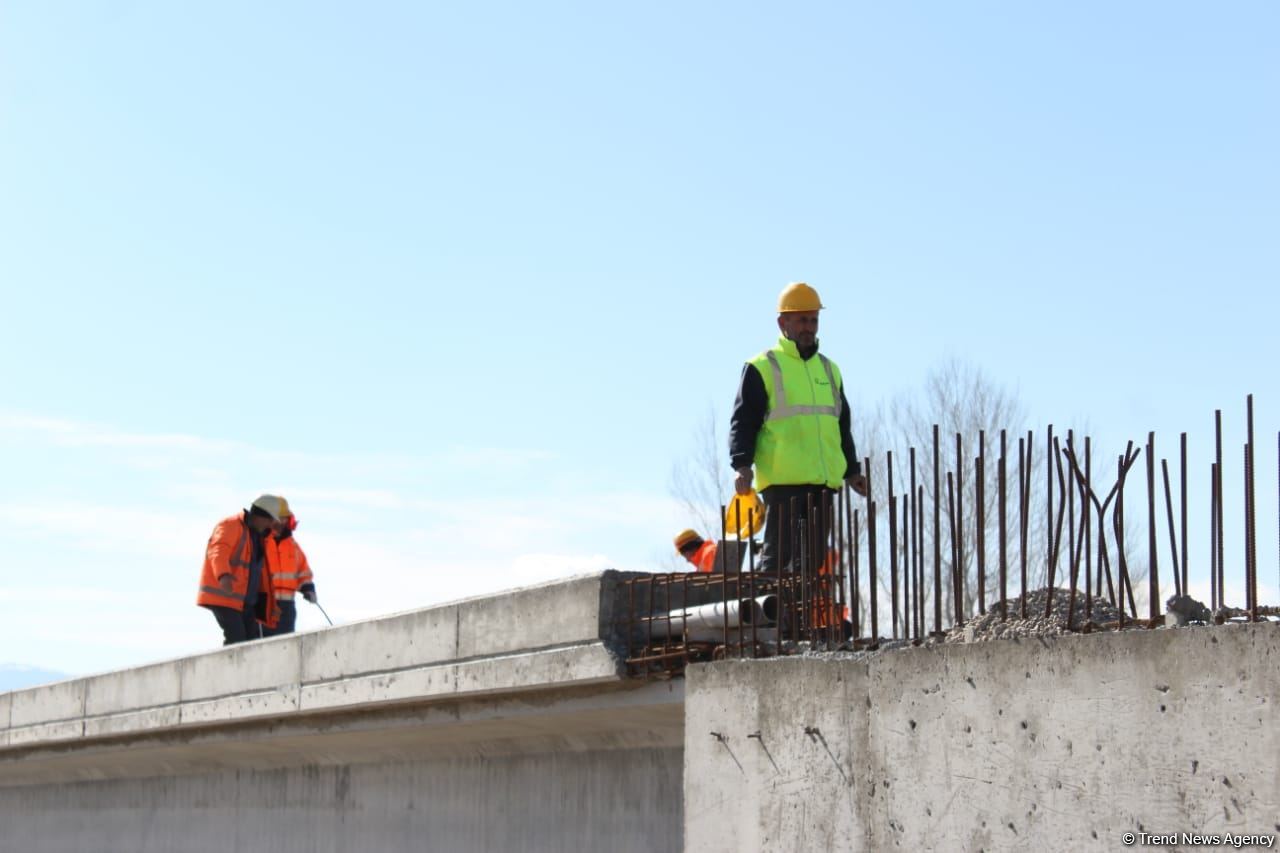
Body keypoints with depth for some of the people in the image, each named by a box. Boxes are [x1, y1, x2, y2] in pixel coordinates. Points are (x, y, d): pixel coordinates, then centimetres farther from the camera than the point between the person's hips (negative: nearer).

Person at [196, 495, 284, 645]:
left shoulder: (258, 536, 20)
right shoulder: (231, 525, -7)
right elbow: (218, 550, -25)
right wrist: (224, 575, -44)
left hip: (245, 600, 9)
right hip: (224, 595, -9)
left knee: (253, 640, 2)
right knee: (236, 638, -19)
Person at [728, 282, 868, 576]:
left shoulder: (829, 369, 21)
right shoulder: (762, 368, 1)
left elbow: (842, 425, 28)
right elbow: (743, 420, -4)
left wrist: (852, 470, 23)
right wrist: (742, 466, -16)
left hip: (823, 481, 6)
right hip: (782, 479, -6)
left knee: (815, 557, 7)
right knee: (779, 555, -9)